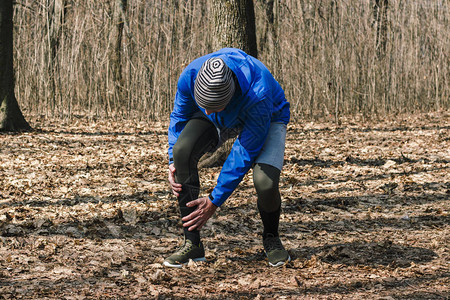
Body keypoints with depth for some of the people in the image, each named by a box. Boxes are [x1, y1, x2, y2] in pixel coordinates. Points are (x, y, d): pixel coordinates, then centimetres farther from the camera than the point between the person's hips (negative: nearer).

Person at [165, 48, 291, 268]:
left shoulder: (259, 93, -43)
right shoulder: (190, 76, -31)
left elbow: (246, 152, -32)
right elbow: (180, 116, -6)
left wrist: (214, 201, -27)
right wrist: (173, 162, -16)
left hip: (267, 119, -3)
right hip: (220, 123, 4)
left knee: (266, 182, -32)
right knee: (182, 150, -29)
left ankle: (271, 237, 5)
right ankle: (192, 244, -17)